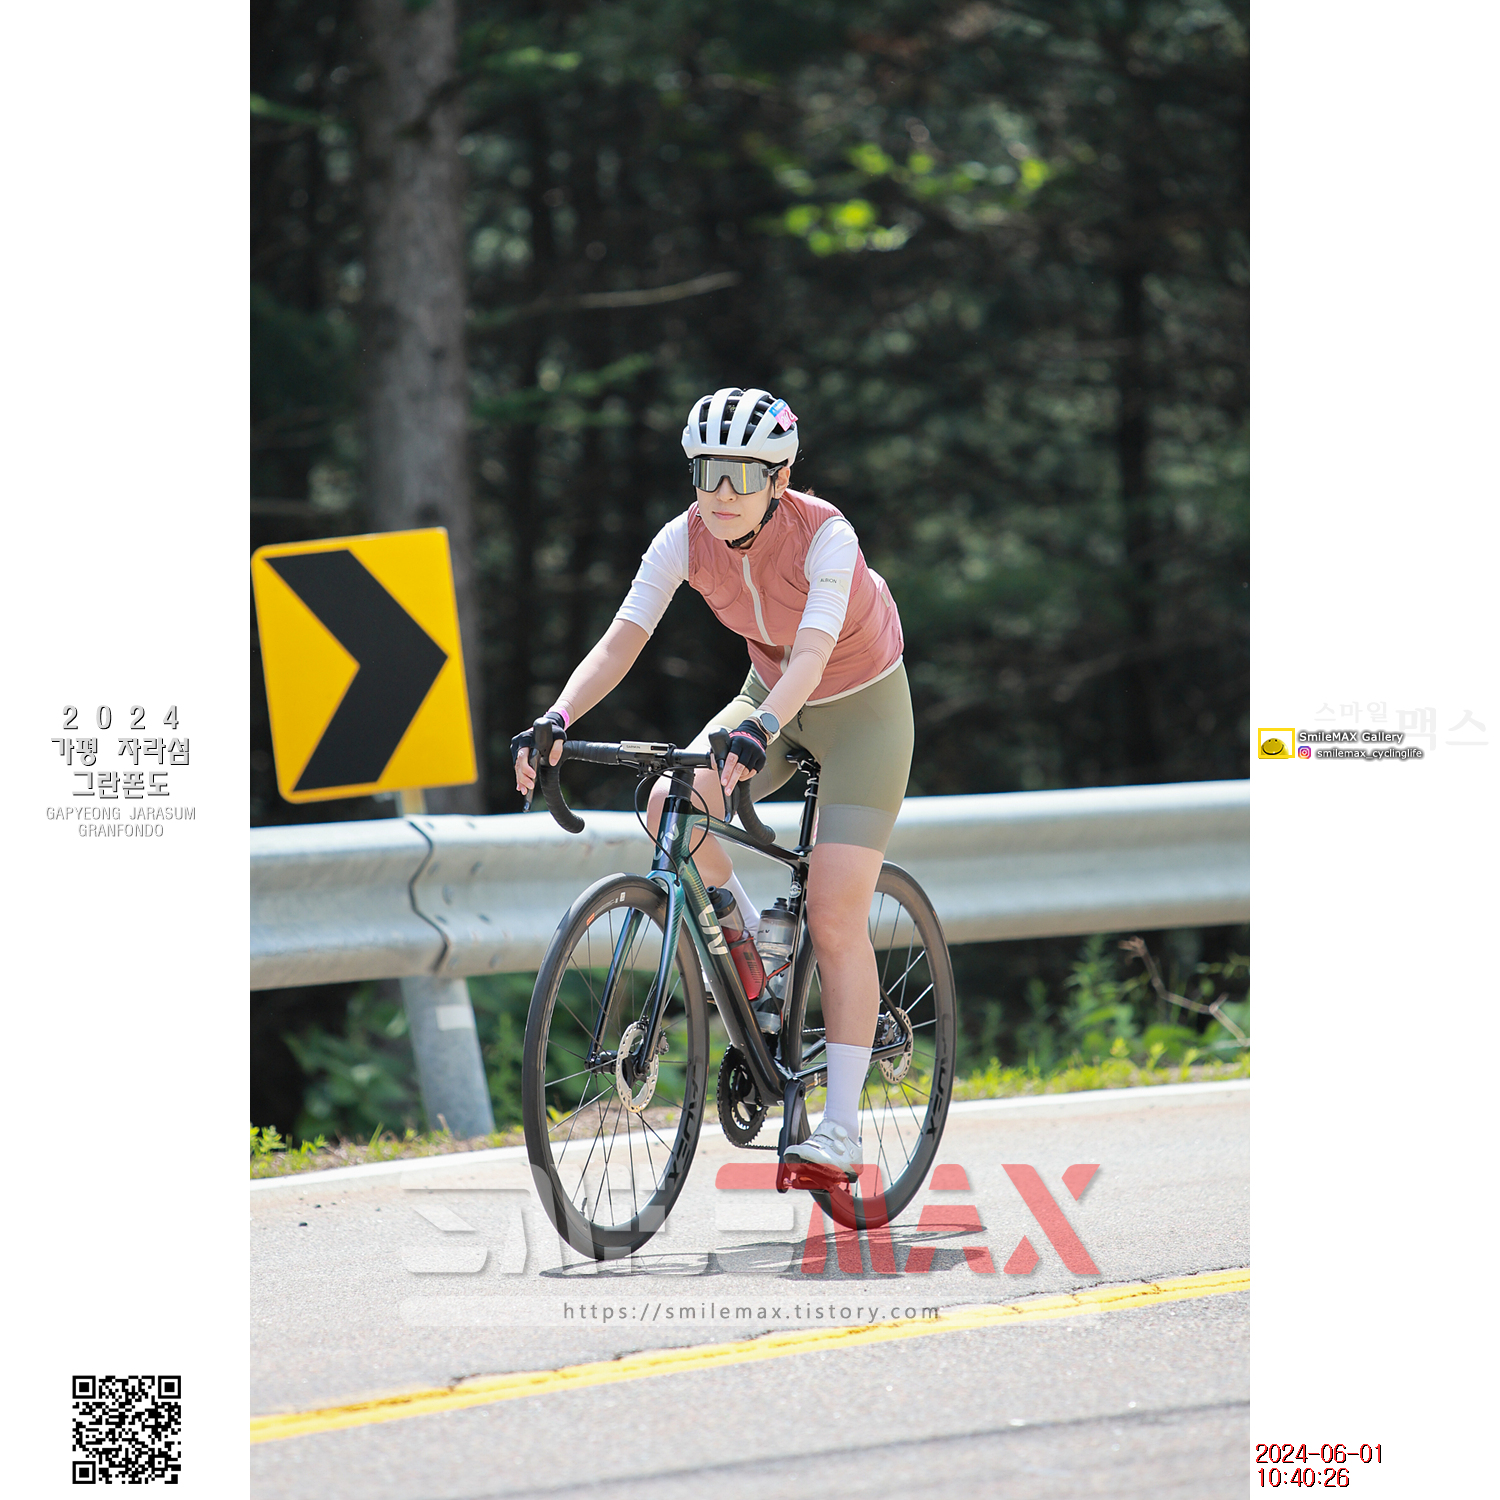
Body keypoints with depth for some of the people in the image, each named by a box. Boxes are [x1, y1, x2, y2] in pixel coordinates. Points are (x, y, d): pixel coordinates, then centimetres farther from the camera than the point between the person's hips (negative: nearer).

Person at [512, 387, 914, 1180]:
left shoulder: (825, 535, -30)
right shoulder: (686, 539, -18)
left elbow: (811, 657, -43)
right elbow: (619, 642, -24)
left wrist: (760, 730, -61)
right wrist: (558, 720, -40)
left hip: (860, 709, -5)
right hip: (772, 698, 5)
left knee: (836, 922, -14)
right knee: (671, 806, -24)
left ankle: (841, 1130, -11)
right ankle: (751, 940, 4)